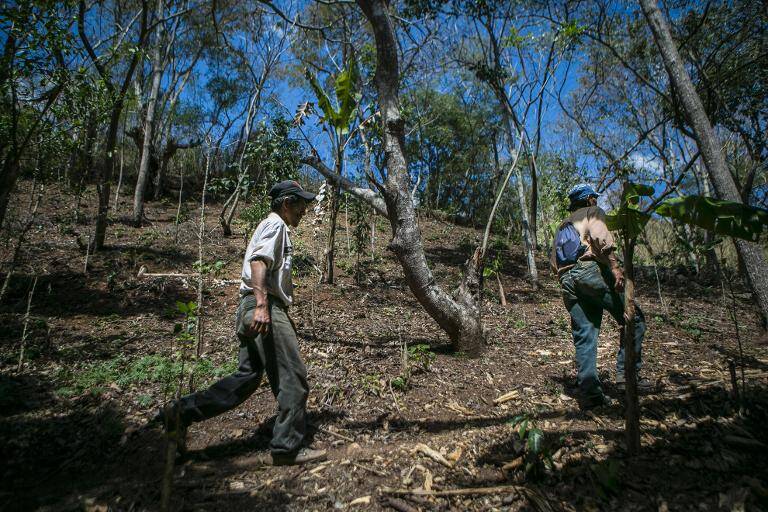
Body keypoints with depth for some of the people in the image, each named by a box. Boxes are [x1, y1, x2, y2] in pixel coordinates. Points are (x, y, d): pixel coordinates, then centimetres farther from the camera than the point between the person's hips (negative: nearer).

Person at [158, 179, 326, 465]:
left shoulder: (274, 228, 28)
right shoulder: (275, 224, -3)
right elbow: (258, 262, -19)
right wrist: (262, 305, -31)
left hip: (254, 310, 10)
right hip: (265, 307, -10)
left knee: (247, 376, 10)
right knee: (292, 377, -6)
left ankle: (182, 412, 12)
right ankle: (288, 447, 0)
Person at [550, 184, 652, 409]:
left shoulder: (563, 225, 33)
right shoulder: (593, 211, 14)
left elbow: (553, 259, 25)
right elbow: (599, 236, -10)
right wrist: (614, 266, -16)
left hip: (566, 279, 7)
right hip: (590, 269, -6)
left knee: (584, 336, 4)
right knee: (634, 318, 3)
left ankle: (590, 392, 0)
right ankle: (626, 374, -3)